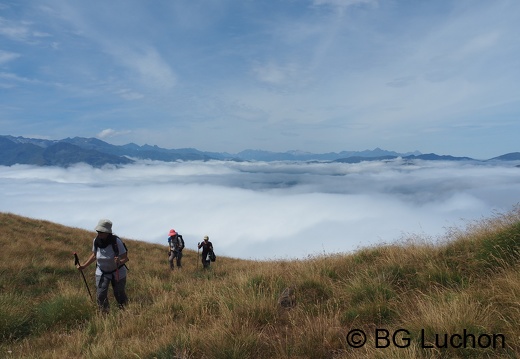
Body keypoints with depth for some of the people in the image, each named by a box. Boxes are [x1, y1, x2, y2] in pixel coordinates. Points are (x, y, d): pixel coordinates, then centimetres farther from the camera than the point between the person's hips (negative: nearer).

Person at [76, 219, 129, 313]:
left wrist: (119, 262, -42)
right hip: (102, 272, 4)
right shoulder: (96, 241, -12)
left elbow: (125, 258, -22)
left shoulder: (116, 241, -26)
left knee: (119, 295, 9)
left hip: (118, 272, -3)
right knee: (100, 295, -2)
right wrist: (84, 266, 6)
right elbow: (94, 255, 8)